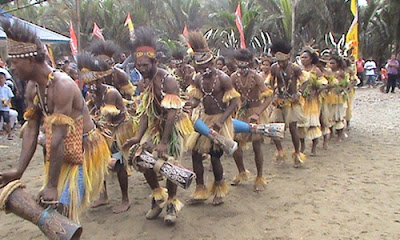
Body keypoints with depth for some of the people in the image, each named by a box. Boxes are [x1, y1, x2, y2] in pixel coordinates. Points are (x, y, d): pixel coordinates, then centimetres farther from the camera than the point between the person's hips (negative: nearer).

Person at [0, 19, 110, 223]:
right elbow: (31, 129, 1)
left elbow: (58, 138, -29)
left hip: (85, 150, -8)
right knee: (51, 207, 12)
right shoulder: (32, 87, 0)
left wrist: (51, 186, -26)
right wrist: (19, 171, -7)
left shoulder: (62, 86, -27)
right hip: (65, 152, 8)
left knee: (62, 207, -9)